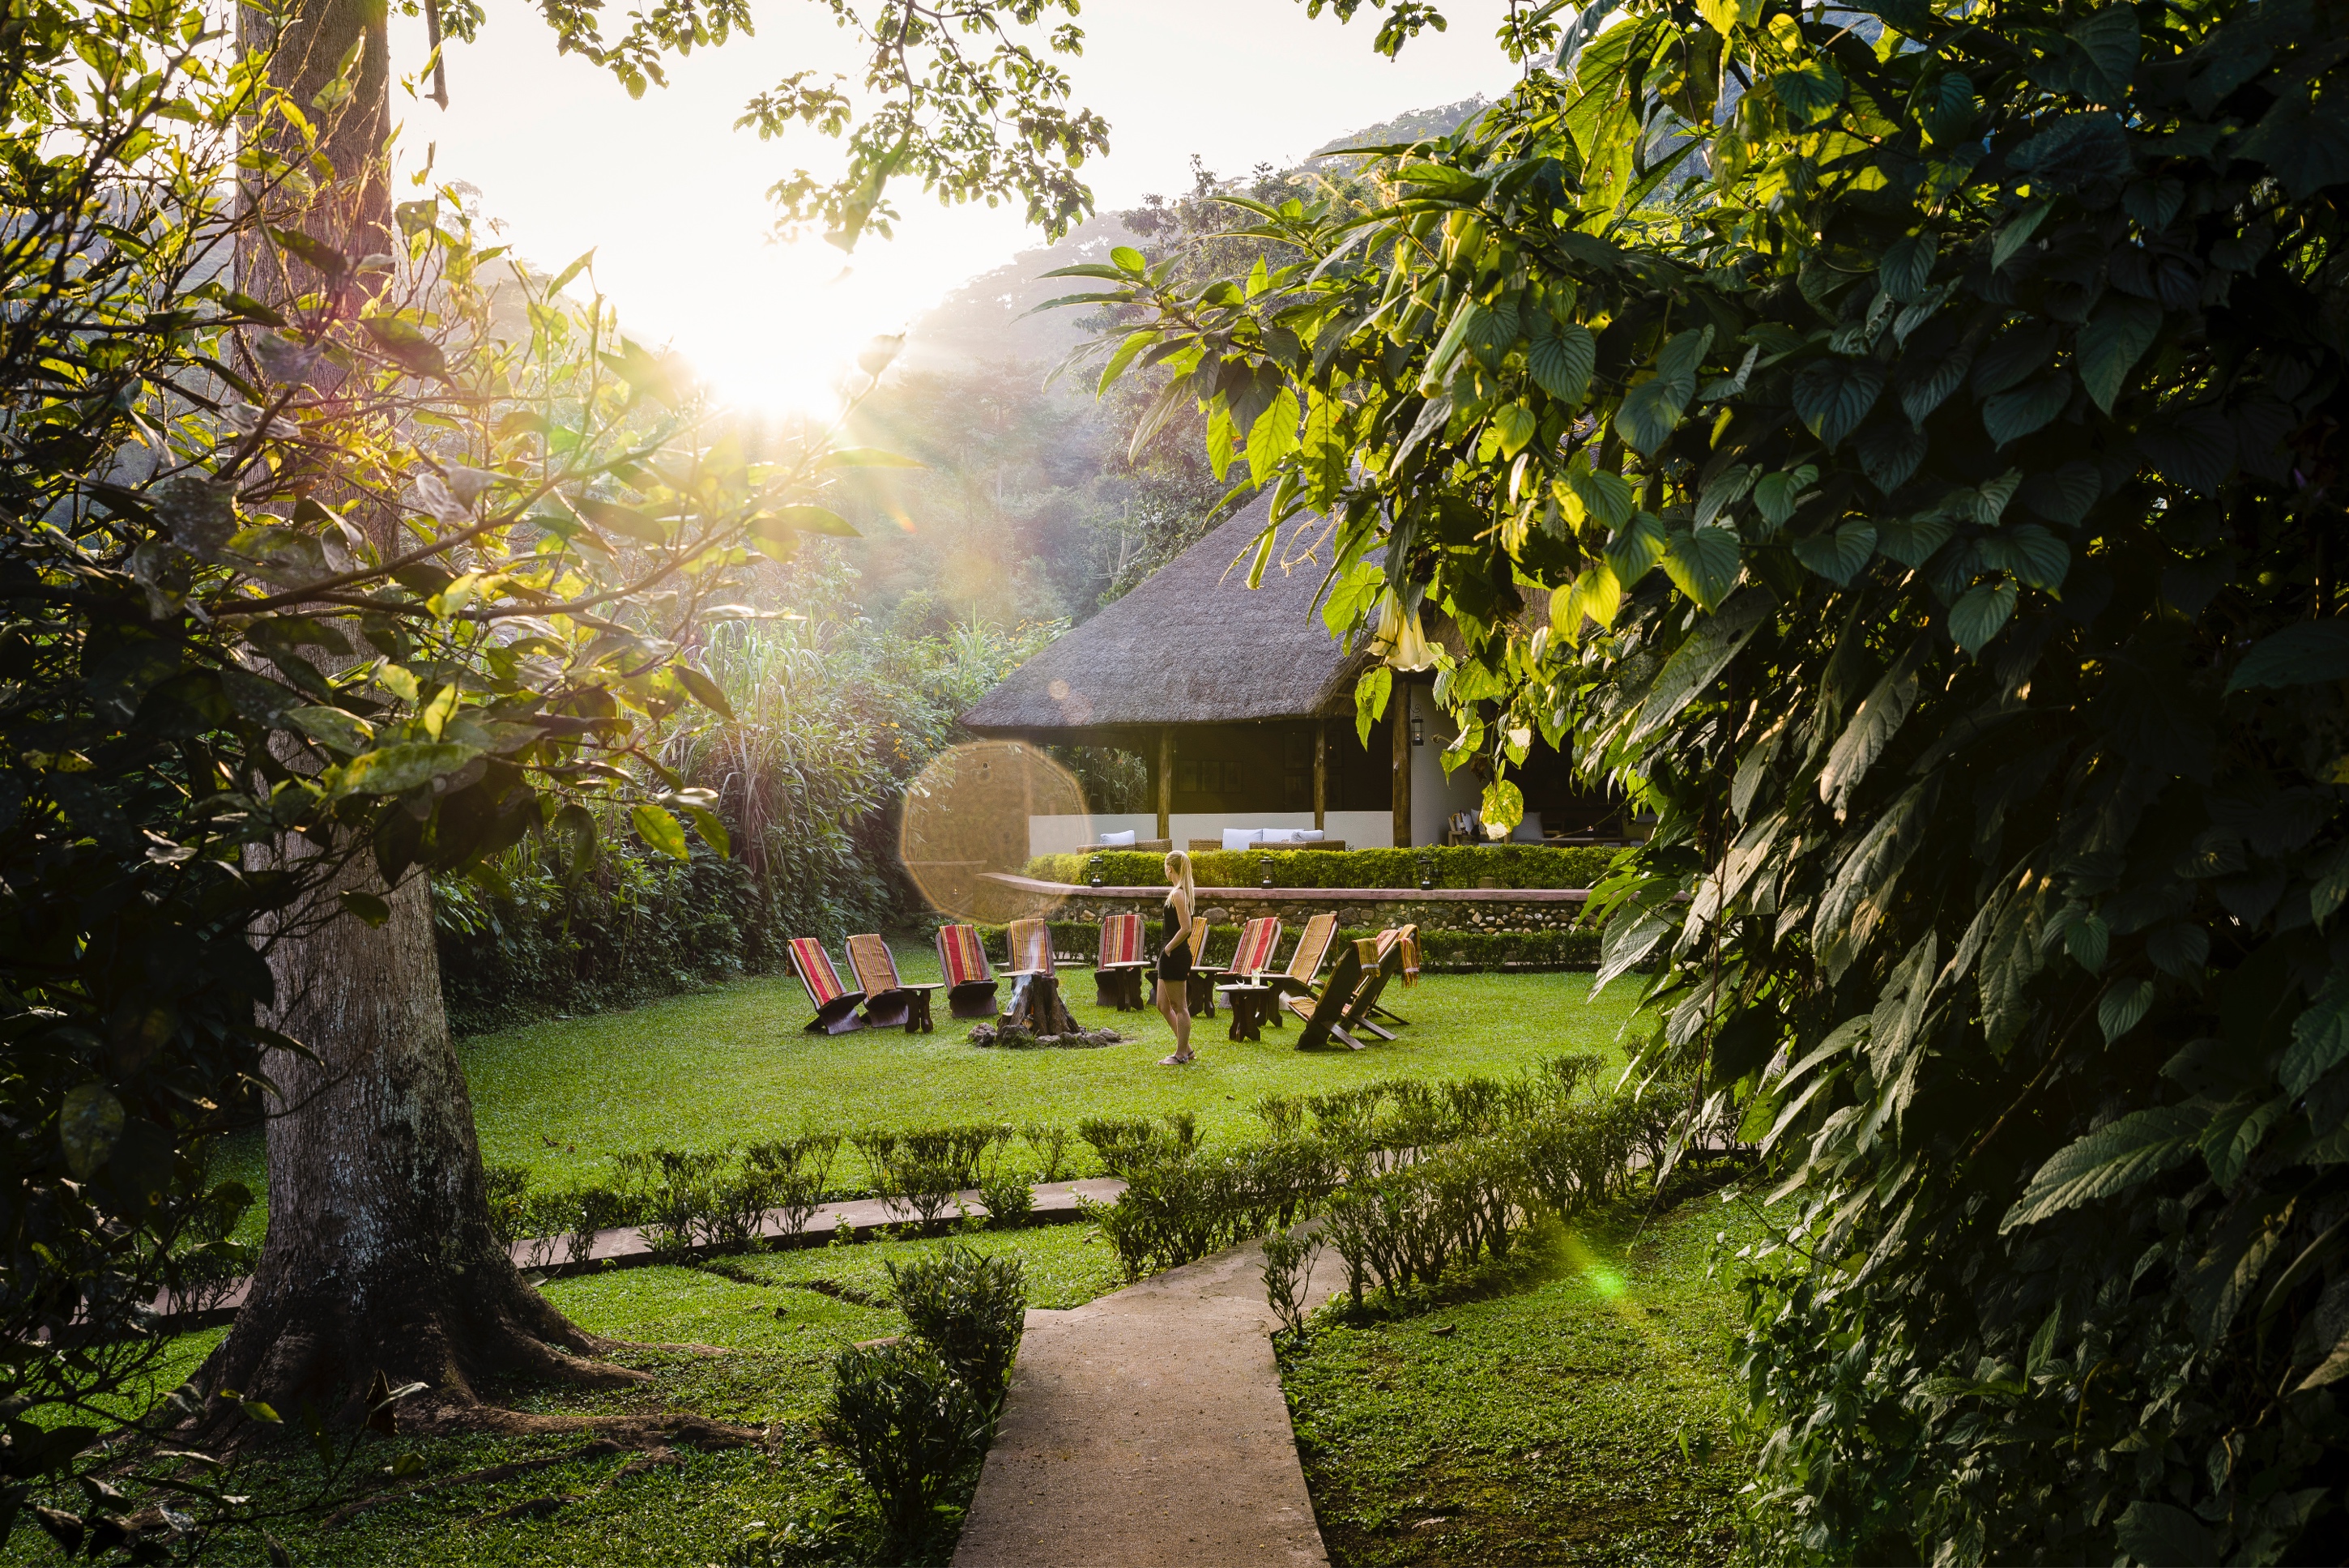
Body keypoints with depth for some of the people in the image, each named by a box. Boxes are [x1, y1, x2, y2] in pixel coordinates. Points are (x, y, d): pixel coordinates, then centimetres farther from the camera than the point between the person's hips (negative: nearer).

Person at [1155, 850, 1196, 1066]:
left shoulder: (1178, 893, -17)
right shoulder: (1186, 891, 12)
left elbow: (1185, 928, -24)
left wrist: (1169, 948, -15)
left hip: (1175, 956, -10)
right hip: (1172, 957, 10)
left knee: (1179, 1007, -1)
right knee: (1164, 1006, 16)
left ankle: (1182, 1055, 7)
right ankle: (1185, 1048, 22)